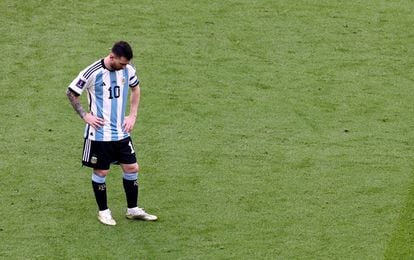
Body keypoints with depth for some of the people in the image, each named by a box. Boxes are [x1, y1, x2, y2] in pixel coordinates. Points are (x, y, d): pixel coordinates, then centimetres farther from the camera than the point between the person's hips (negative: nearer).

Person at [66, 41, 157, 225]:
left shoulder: (128, 70, -4)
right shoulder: (93, 73, -18)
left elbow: (135, 89, 17)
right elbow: (71, 93, -7)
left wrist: (132, 116, 8)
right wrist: (85, 116, -11)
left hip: (121, 132, 5)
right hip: (99, 133, -5)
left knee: (132, 168, 7)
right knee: (101, 172, 5)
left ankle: (133, 210, 22)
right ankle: (103, 211, 21)